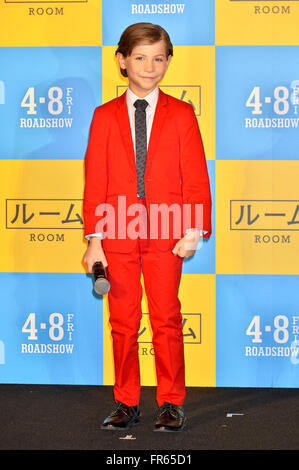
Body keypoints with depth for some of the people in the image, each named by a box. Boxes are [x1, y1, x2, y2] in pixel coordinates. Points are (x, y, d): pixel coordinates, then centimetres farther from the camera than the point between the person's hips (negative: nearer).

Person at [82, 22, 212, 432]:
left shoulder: (181, 114, 4)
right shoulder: (104, 116, 6)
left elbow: (196, 177, 2)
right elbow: (95, 181, 4)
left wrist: (194, 231, -7)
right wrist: (94, 239, -2)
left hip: (166, 233, -1)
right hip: (118, 232, 1)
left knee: (166, 319, 2)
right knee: (123, 321, 6)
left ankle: (171, 404, 13)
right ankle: (126, 403, 17)